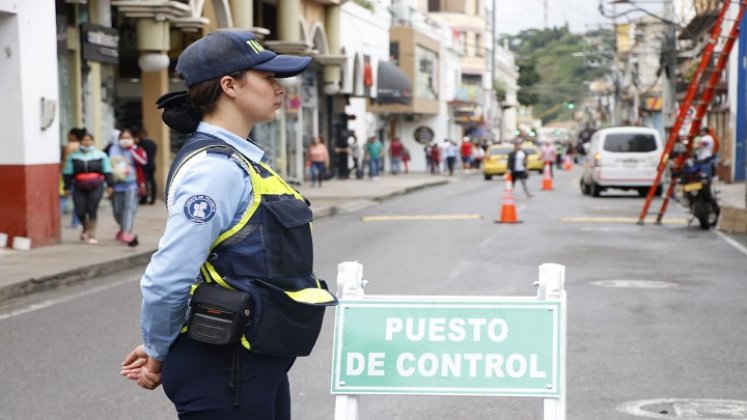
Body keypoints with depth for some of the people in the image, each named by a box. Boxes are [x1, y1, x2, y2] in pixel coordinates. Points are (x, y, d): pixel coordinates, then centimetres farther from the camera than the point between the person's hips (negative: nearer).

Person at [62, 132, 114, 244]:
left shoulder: (100, 155, 4)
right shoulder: (73, 156, 5)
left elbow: (107, 172, 8)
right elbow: (67, 173, 7)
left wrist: (109, 185, 3)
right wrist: (67, 187, 3)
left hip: (95, 187, -1)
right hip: (79, 187, 1)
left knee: (92, 211, -5)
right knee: (80, 212, -2)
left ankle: (92, 235, 6)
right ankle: (86, 228, 29)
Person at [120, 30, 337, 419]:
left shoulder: (237, 159, 11)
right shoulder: (216, 168, -19)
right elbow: (166, 280, -23)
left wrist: (160, 346, 12)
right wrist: (158, 356, -7)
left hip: (258, 364, 9)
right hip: (223, 372, -9)